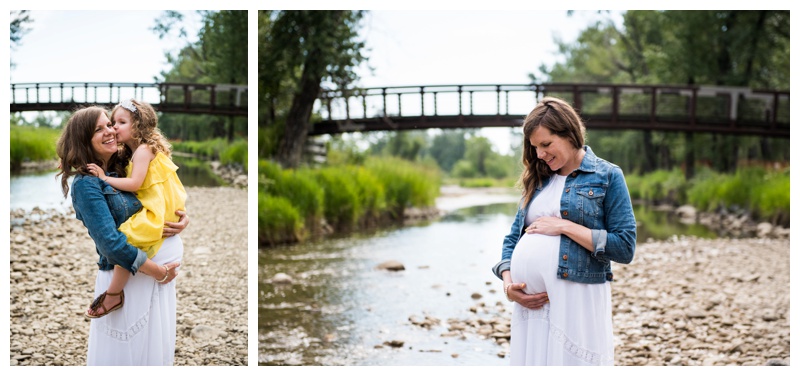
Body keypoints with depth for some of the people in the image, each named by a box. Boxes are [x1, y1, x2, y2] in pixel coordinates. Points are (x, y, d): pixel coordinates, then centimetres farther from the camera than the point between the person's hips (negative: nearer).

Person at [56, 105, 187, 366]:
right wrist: (159, 272, -16)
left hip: (160, 268, 7)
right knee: (127, 354, 5)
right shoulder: (86, 184, -15)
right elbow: (110, 242, -21)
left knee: (156, 350, 19)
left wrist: (182, 218, -7)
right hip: (127, 278, -7)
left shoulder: (123, 171, 6)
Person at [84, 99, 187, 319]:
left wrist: (105, 178, -18)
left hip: (157, 209, -12)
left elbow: (134, 183, -22)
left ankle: (114, 295, -17)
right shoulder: (131, 152, 19)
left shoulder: (143, 149, -13)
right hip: (153, 205, 12)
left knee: (126, 239, -24)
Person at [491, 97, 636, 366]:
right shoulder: (537, 180, 17)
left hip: (577, 301, -5)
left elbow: (625, 248, -7)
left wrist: (565, 227, -11)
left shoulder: (607, 177, 1)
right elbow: (513, 239, 17)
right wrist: (508, 283, 0)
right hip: (530, 302, 5)